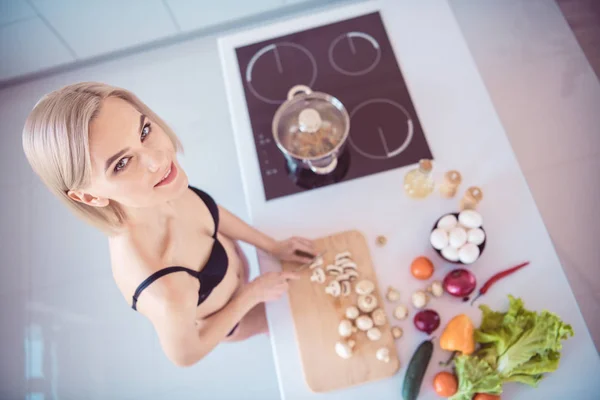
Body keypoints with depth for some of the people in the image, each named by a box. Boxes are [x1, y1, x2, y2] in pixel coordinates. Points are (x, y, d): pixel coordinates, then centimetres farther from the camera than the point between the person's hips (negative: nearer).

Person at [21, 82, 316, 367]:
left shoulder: (161, 193, -32)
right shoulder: (167, 293, -50)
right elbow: (185, 354, -26)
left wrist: (272, 246, -4)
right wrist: (253, 293, -18)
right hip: (223, 318, -3)